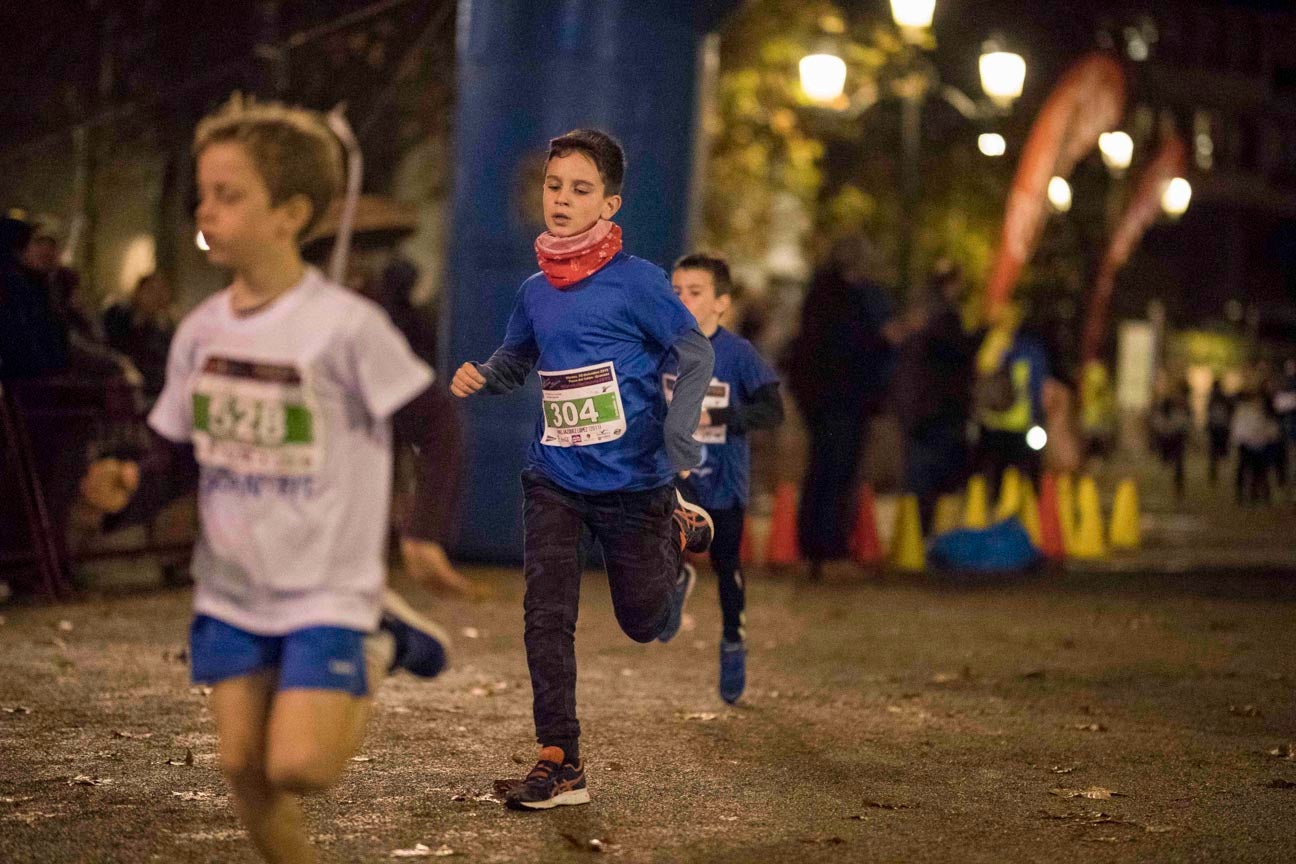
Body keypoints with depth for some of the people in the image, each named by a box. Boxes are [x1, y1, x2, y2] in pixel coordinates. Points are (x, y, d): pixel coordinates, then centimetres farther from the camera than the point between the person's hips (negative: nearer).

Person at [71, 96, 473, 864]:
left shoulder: (346, 325, -17)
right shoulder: (200, 332, 0)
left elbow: (432, 429, -10)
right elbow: (177, 458, 6)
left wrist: (423, 533, -17)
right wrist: (124, 494, -13)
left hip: (328, 591, -5)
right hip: (232, 591, 5)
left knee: (298, 766, -14)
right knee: (243, 766, 5)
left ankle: (378, 649, 13)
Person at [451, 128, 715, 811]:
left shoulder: (636, 281, -11)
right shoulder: (534, 293, 5)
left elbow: (695, 356, -8)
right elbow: (515, 359, 22)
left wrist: (676, 445, -16)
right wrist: (482, 376, -1)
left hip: (633, 482, -3)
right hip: (554, 481, 3)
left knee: (645, 624, 13)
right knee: (547, 618, -8)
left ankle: (680, 531, 43)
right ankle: (559, 763, -1)